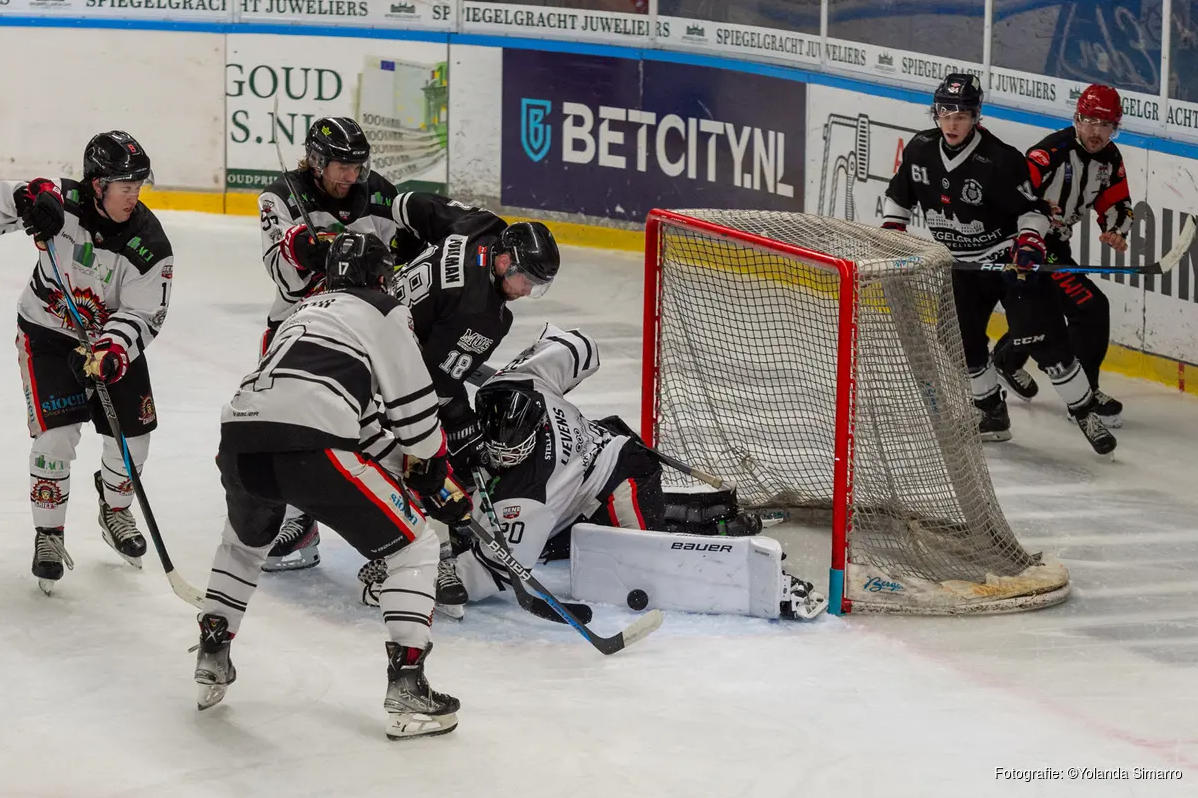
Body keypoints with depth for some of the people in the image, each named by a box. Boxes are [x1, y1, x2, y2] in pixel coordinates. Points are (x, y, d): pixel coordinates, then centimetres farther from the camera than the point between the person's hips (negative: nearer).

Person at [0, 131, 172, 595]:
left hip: (112, 338, 2)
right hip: (47, 334, -2)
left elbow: (142, 317, -21)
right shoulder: (62, 202, -23)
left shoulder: (149, 243, -20)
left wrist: (111, 352, -39)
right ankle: (48, 534, 4)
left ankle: (114, 510, 34)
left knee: (132, 433, 3)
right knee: (57, 434, -13)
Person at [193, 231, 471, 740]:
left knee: (245, 539, 40)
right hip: (310, 449, -7)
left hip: (239, 437, 7)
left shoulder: (307, 311, 35)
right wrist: (434, 474, 27)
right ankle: (406, 691, 2)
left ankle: (212, 661, 37)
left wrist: (403, 459, 40)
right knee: (412, 547, 8)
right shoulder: (384, 313, 14)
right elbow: (413, 406, 11)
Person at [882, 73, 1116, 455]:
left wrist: (1028, 244, -31)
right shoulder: (921, 149, -5)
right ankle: (993, 414, 21)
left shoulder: (999, 159, -23)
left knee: (1042, 339, -13)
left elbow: (1031, 207, -16)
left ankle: (1086, 413, -1)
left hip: (1009, 261, -6)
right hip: (960, 265, 6)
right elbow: (900, 195, 12)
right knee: (963, 343, 2)